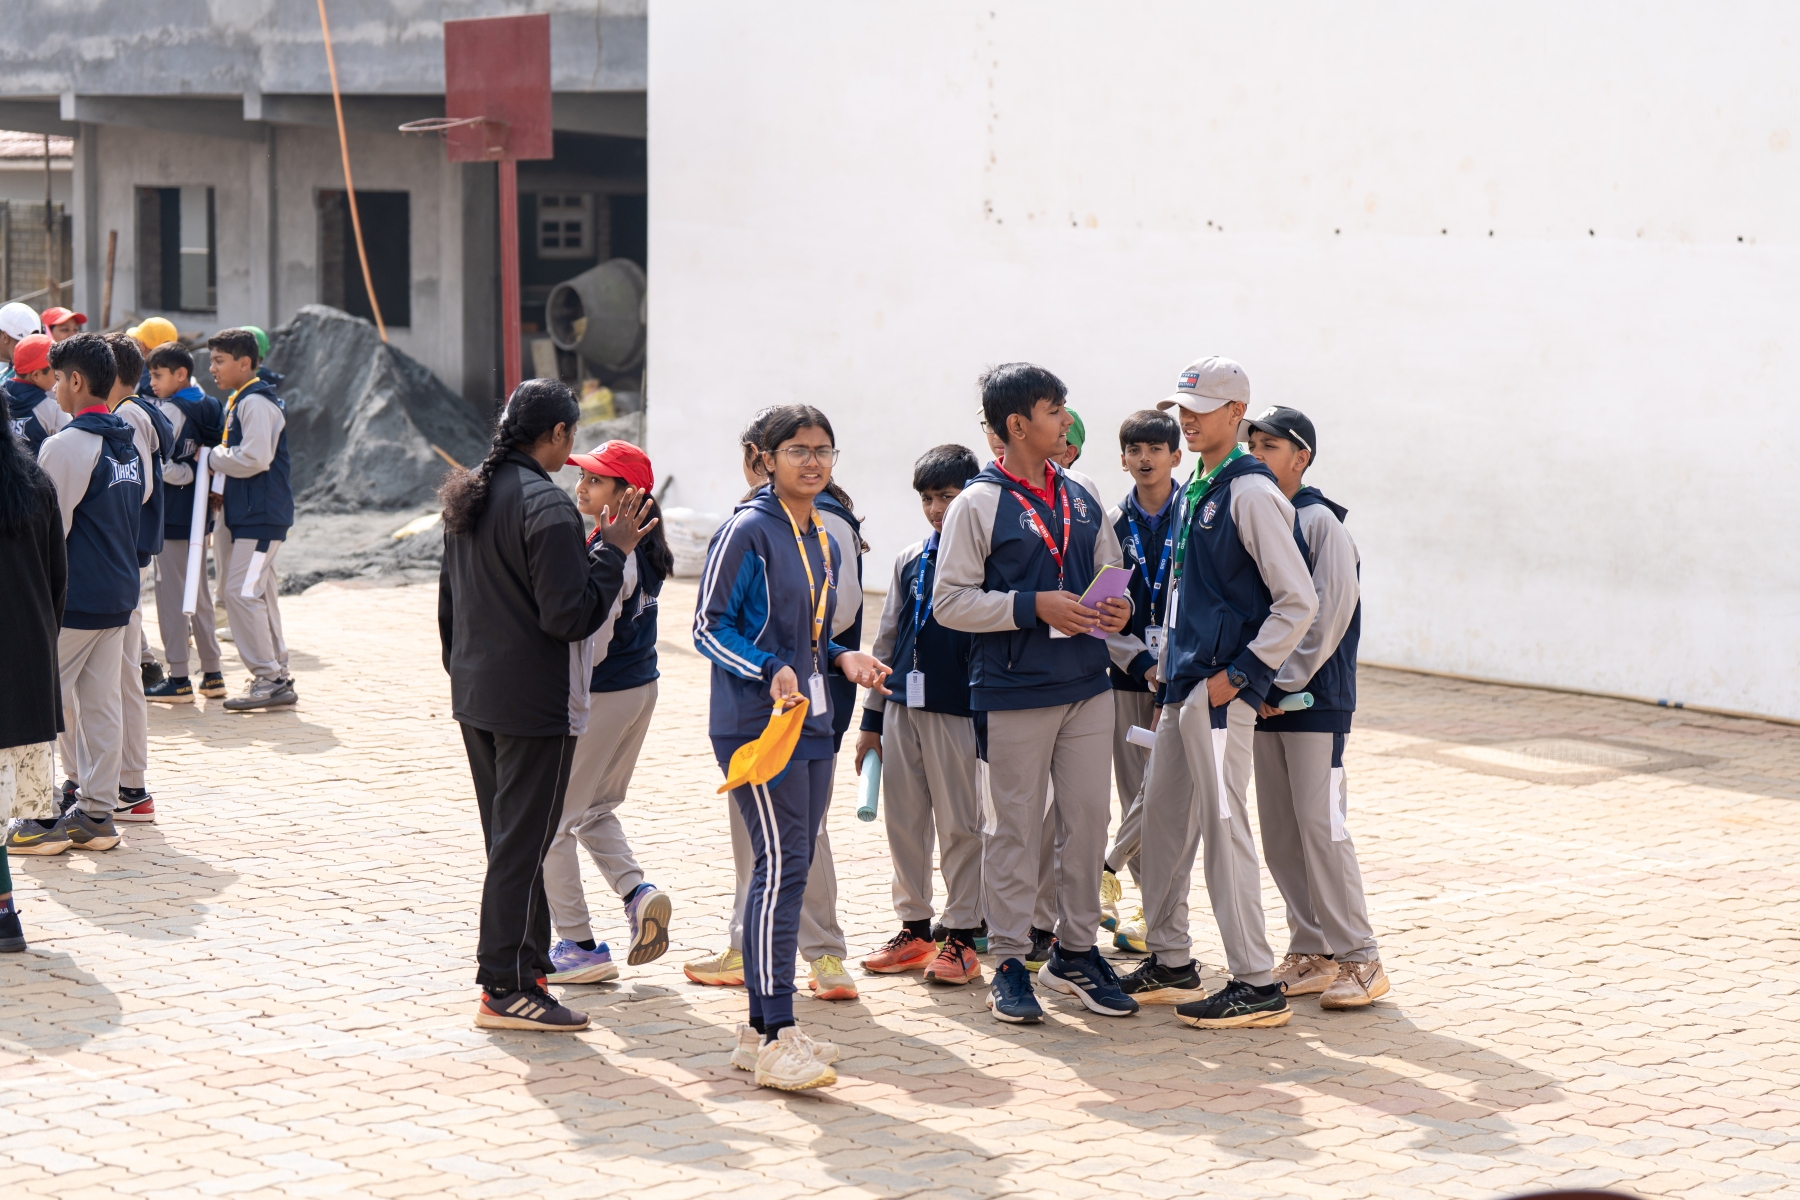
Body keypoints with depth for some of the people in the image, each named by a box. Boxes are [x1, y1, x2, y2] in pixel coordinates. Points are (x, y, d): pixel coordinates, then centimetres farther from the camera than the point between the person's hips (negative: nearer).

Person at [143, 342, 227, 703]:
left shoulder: (170, 410, -14)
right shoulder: (210, 406, 8)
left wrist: (187, 475, -6)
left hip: (170, 513, -8)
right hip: (199, 511, 8)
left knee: (171, 592, -2)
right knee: (200, 592, 14)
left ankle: (178, 679, -1)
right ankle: (212, 674, 16)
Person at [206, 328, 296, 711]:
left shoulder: (256, 403, -15)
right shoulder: (238, 401, 16)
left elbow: (253, 459, -24)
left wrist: (212, 456, -11)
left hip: (261, 516, -10)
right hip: (246, 514, 10)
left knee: (242, 592, -12)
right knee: (259, 593, 12)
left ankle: (268, 678, -8)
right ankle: (277, 677, 18)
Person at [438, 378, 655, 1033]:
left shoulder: (470, 496, 10)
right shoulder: (547, 506, -19)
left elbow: (450, 601, 18)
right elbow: (570, 616, -22)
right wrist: (613, 550, -14)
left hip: (475, 695, 9)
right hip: (535, 706, -9)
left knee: (508, 837, 18)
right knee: (522, 843, -3)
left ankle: (528, 959, 27)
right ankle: (507, 989, 1)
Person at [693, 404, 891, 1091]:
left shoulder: (826, 544, 16)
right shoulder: (747, 532, -9)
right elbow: (708, 628, -10)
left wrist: (843, 659, 5)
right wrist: (771, 670, -23)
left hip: (809, 723, 9)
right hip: (755, 723, -8)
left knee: (790, 867, 9)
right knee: (781, 865, -15)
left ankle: (762, 1029, 17)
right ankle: (776, 1040, -14)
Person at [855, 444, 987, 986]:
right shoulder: (910, 561, 13)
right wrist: (871, 718, 17)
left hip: (958, 709, -6)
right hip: (903, 706, 6)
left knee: (960, 824, 0)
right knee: (903, 820, 9)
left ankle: (962, 936, 8)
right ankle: (913, 927, 20)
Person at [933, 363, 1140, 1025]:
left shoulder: (1082, 500, 11)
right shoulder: (978, 504, -7)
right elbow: (949, 601, -10)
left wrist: (1116, 609, -1)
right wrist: (1034, 607, -18)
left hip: (1087, 685, 6)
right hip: (1015, 692, -5)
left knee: (1089, 819, 8)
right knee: (1015, 827, 1)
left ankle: (1075, 951, 21)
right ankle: (1009, 962, 11)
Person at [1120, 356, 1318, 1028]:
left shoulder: (1251, 493, -13)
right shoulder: (1192, 492, 15)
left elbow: (1298, 602, -16)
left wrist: (1239, 675, -15)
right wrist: (1170, 661, 16)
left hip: (1223, 688, -9)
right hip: (1183, 683, 9)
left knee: (1223, 821, -9)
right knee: (1162, 815, 14)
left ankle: (1257, 985, -5)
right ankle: (1170, 963, 25)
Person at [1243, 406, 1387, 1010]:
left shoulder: (1319, 522, -8)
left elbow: (1329, 614, -14)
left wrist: (1283, 684, -15)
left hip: (1315, 700, -7)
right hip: (1263, 702, 7)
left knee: (1320, 824, -9)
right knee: (1279, 831, 8)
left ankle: (1359, 959, -2)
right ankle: (1311, 953, 16)